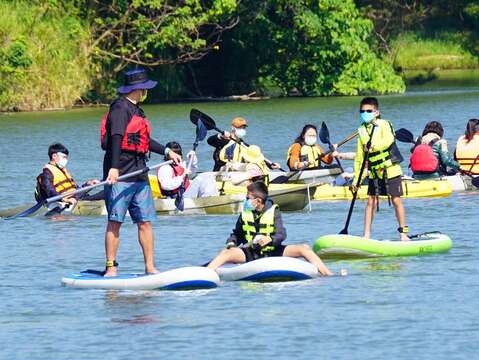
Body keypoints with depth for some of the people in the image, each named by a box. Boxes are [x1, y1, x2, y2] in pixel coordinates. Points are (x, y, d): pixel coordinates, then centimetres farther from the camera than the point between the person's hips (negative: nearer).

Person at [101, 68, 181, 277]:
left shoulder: (135, 110, 22)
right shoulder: (120, 108, -9)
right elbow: (116, 138, -21)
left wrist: (167, 152, 35)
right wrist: (114, 168, -31)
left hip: (139, 174, 9)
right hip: (120, 175, -9)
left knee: (145, 221, 5)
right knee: (115, 221, -5)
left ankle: (150, 267, 7)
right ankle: (111, 267, -3)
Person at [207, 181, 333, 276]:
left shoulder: (273, 212, -4)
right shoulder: (245, 213, 4)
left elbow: (281, 234, -11)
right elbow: (236, 233, 13)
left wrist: (270, 239, -32)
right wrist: (231, 242, -9)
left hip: (272, 252, -1)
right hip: (250, 254, 1)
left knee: (304, 249, -17)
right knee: (226, 253, -27)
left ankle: (328, 275, -17)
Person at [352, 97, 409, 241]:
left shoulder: (384, 124, -8)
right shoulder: (362, 131, 6)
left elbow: (389, 140, -30)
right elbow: (359, 157, 9)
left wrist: (374, 146, -47)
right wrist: (356, 178, 6)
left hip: (391, 169, -4)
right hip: (374, 172, 4)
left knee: (396, 200, -2)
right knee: (371, 201, 1)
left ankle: (403, 233, 7)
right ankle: (366, 235, 3)